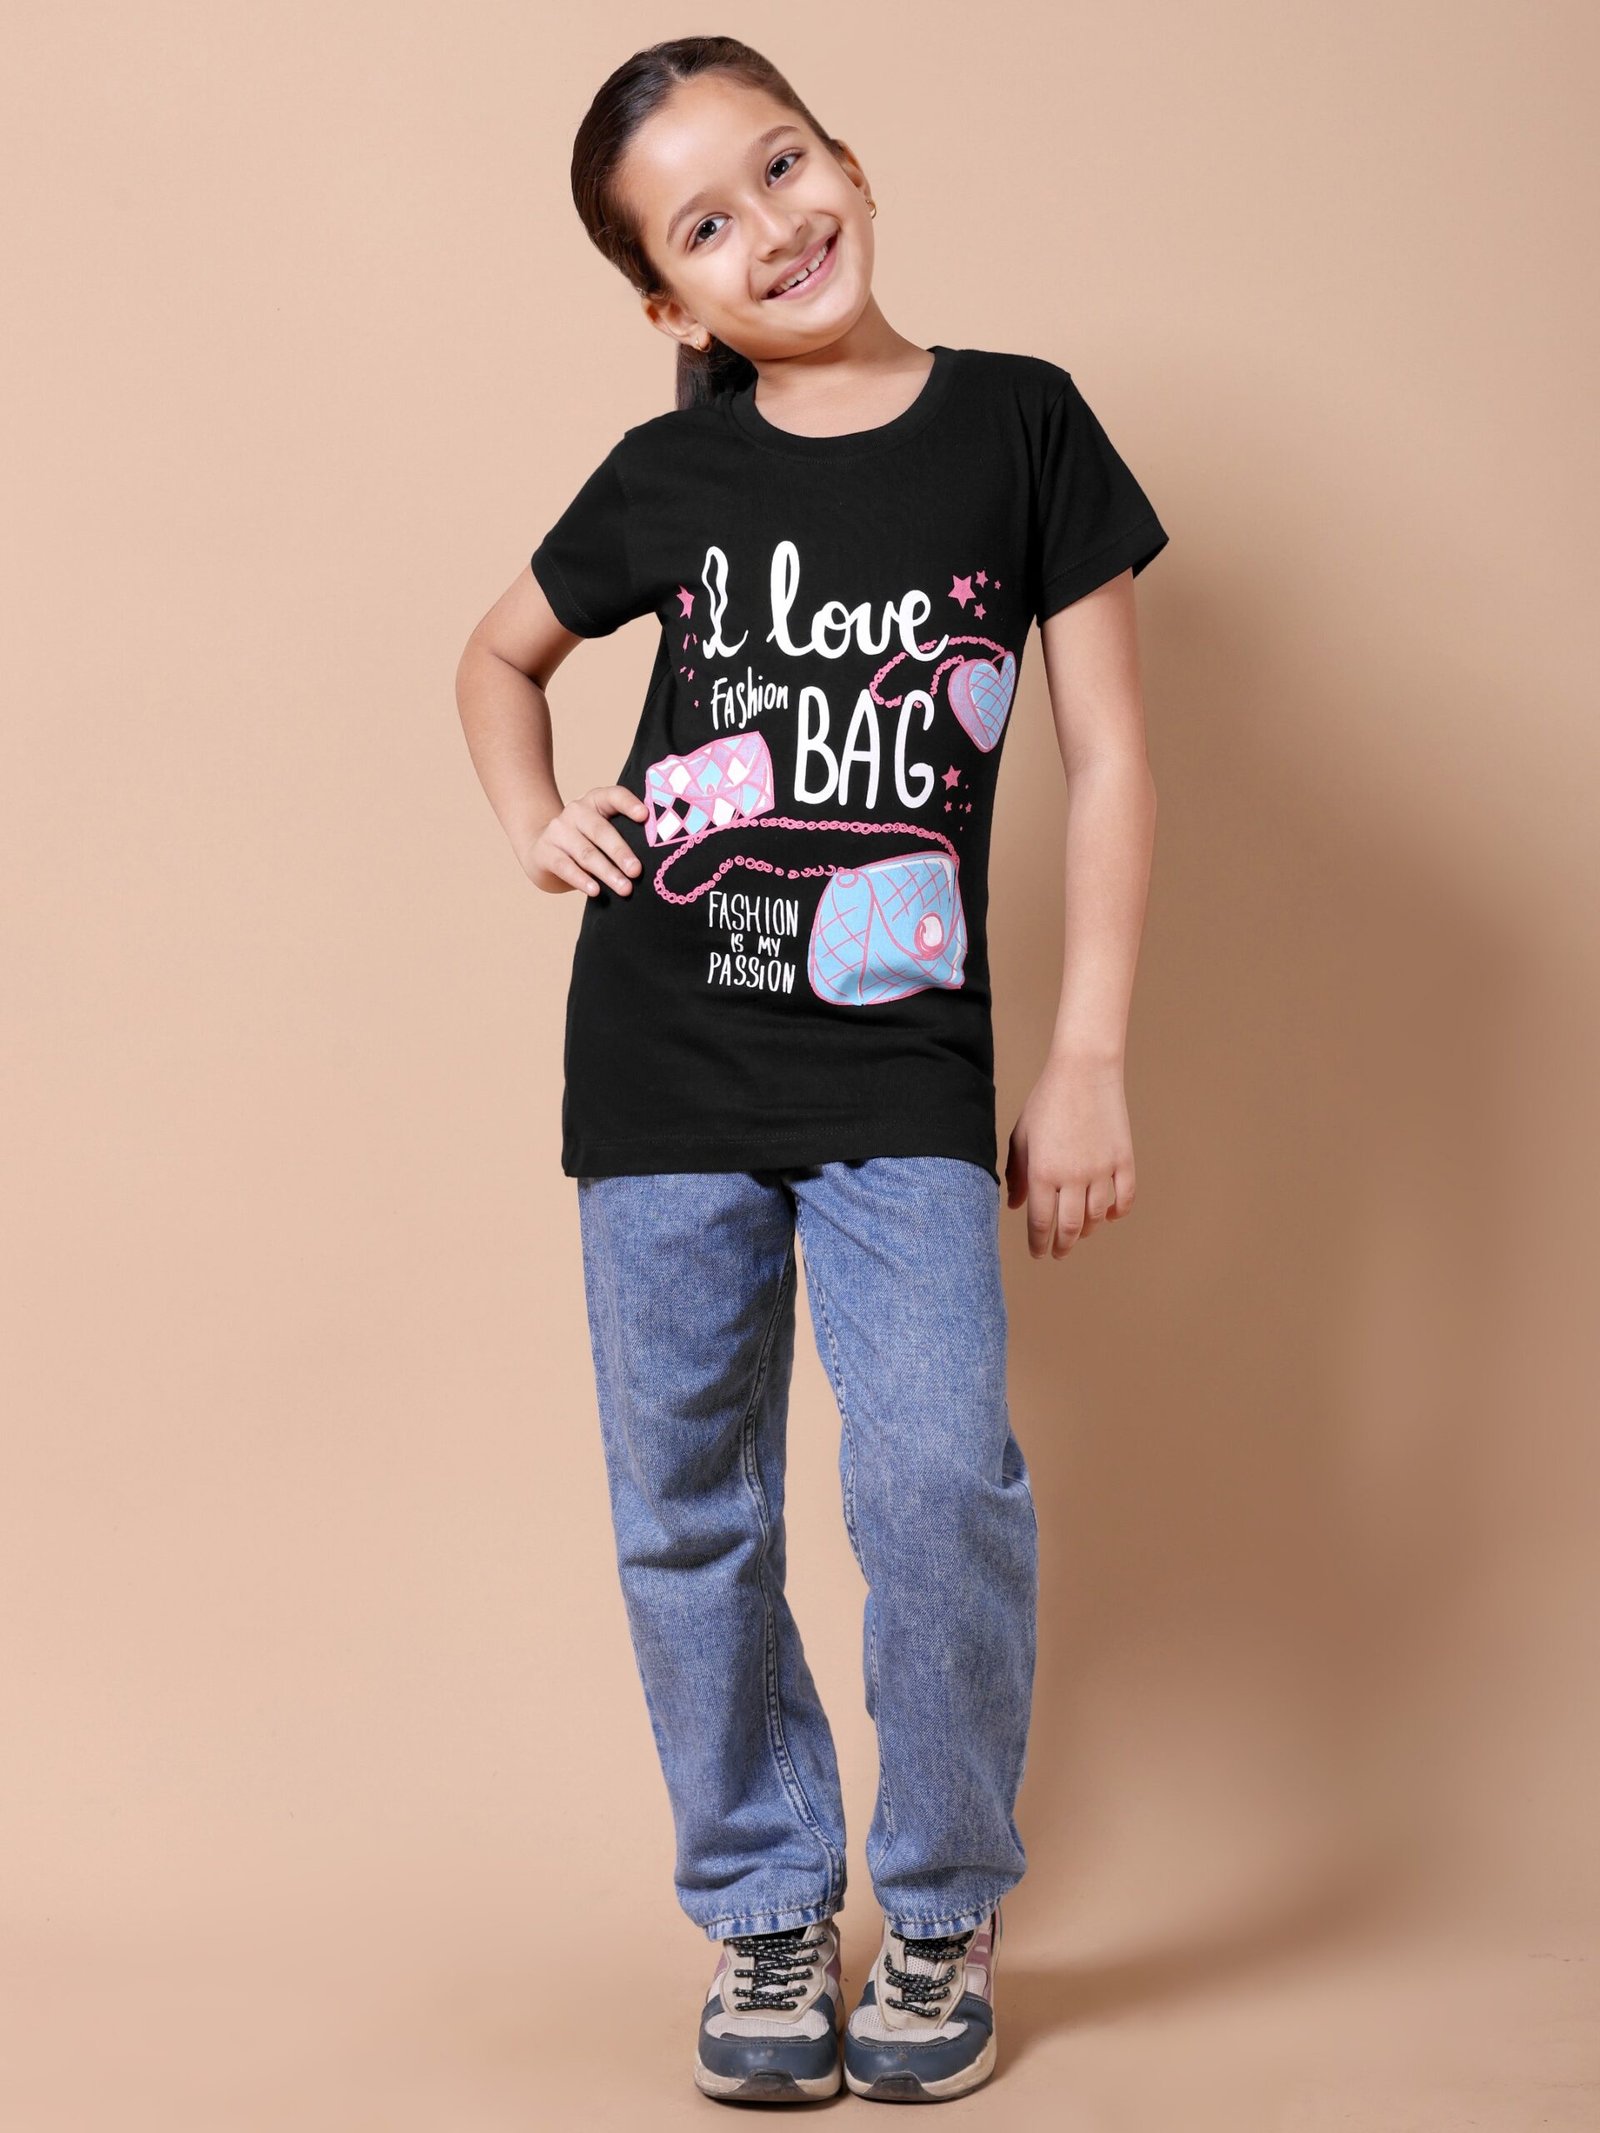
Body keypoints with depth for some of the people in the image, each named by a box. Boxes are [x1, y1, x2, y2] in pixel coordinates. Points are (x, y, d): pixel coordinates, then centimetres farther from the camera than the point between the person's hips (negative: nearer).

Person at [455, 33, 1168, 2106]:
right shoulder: (667, 474, 3)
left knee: (940, 1481, -16)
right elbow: (500, 653, 23)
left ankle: (945, 1911, 7)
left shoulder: (1017, 424, -1)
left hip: (903, 1072, -2)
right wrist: (534, 825, 4)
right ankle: (766, 1911, 24)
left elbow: (1108, 755, 0)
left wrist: (1087, 1056, -4)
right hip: (663, 1071, 2)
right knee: (687, 1516, 6)